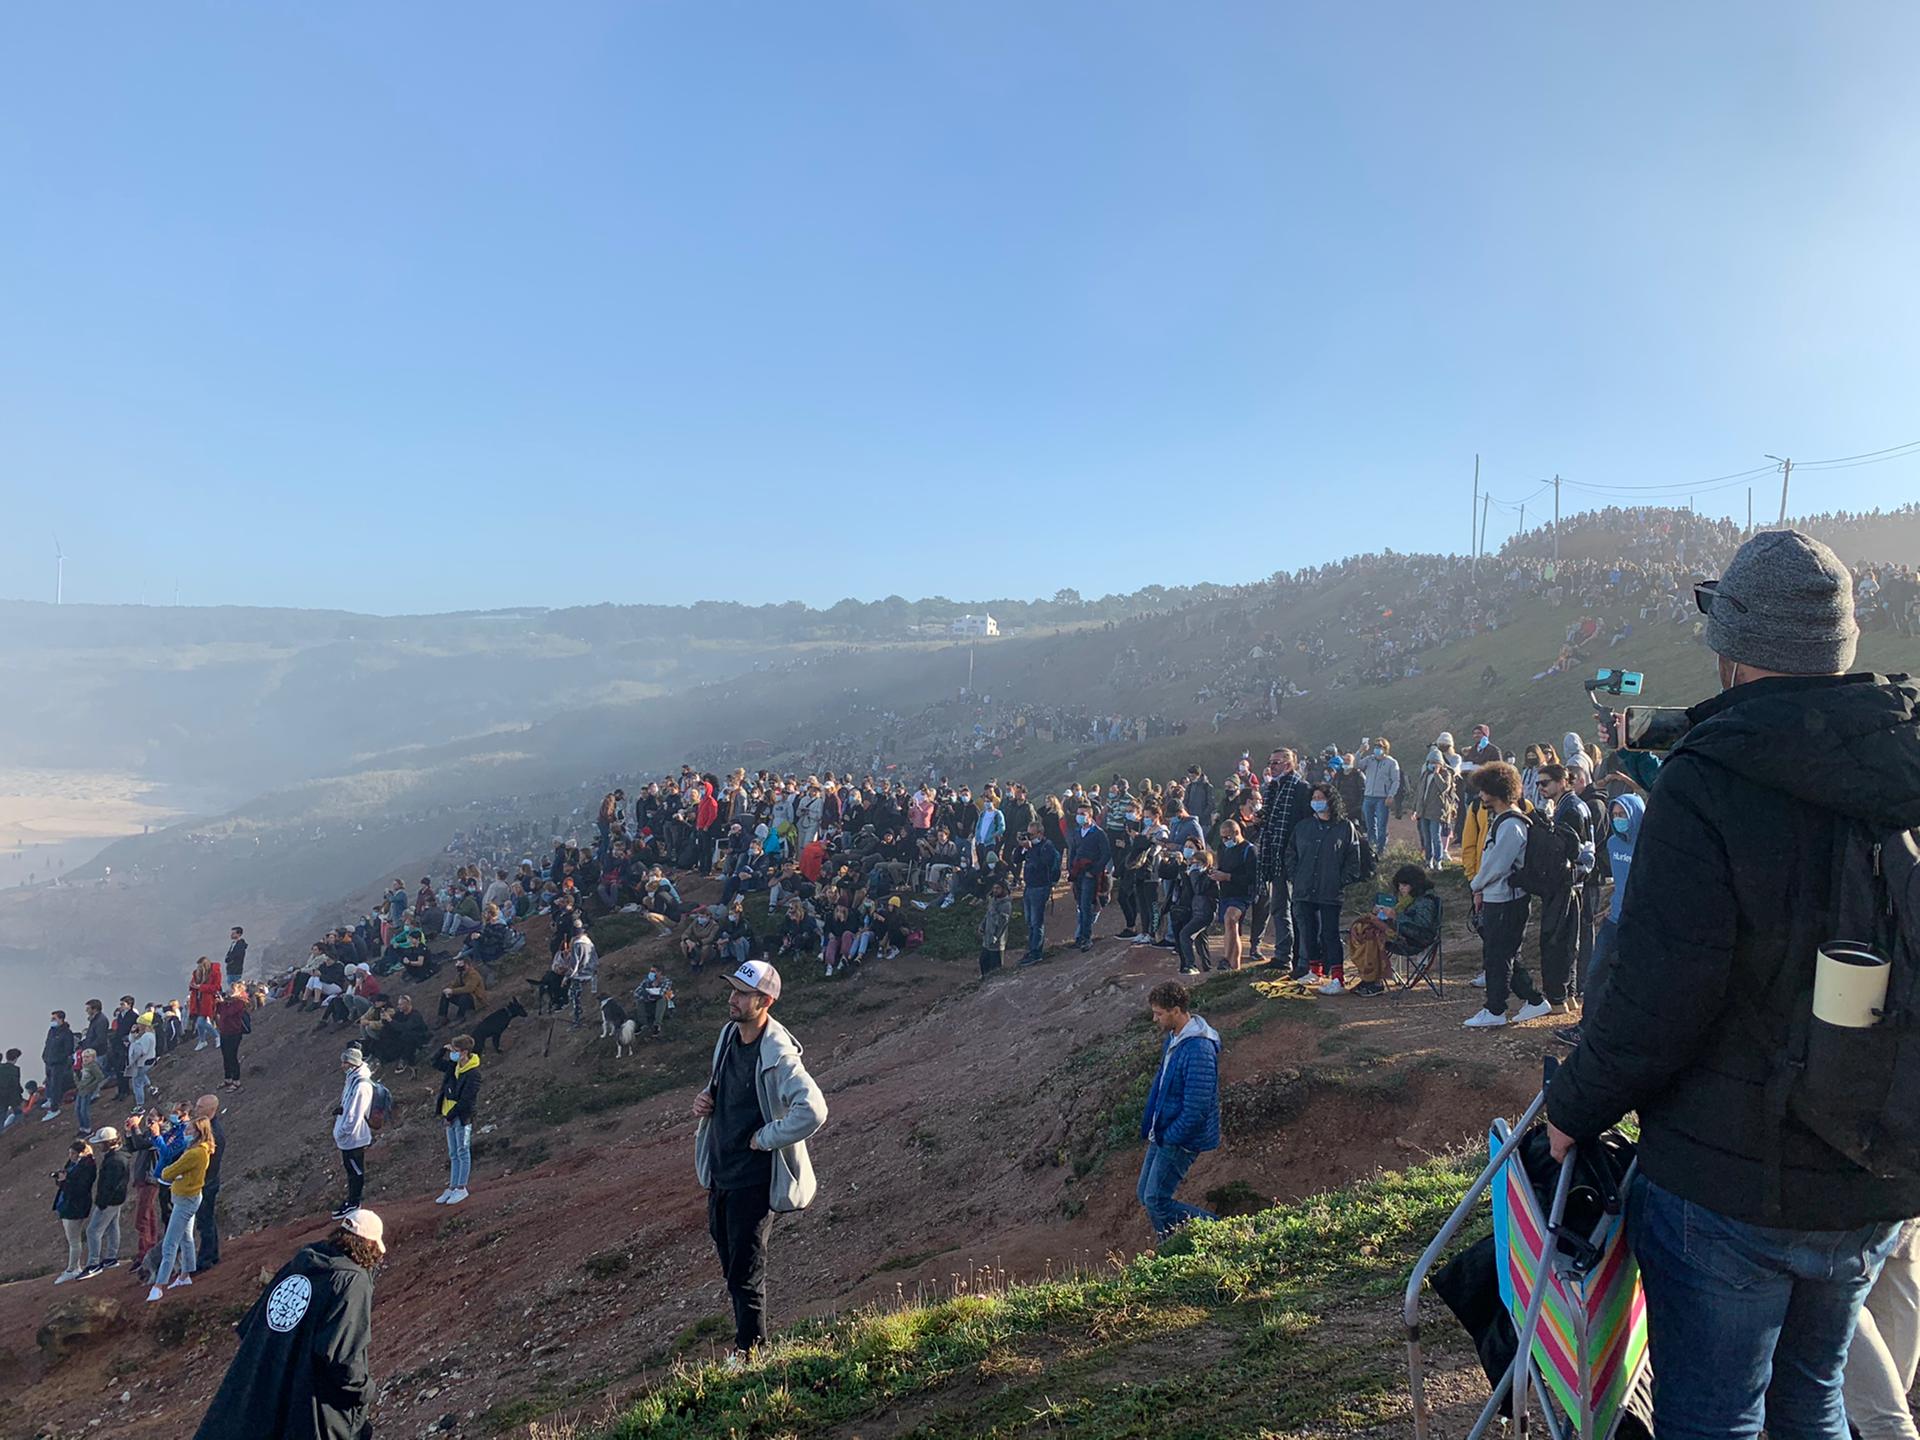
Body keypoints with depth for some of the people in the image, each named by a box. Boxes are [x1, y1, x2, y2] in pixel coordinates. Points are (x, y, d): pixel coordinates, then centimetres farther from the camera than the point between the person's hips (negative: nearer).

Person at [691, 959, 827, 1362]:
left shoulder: (777, 1054, -25)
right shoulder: (728, 1034, 2)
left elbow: (813, 1110, -35)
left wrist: (764, 1138, -23)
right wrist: (706, 1099, 1)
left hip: (754, 1179, -8)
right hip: (720, 1173, 9)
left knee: (745, 1273, 2)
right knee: (731, 1265, 21)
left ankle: (749, 1351, 20)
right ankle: (747, 1338, 38)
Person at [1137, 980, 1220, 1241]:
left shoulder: (1199, 1050, -27)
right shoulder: (1172, 1038, 5)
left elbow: (1196, 1108, -27)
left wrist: (1169, 1138, -15)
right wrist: (1151, 1128, 14)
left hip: (1181, 1139, -10)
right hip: (1163, 1134, 10)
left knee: (1156, 1202, -4)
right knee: (1145, 1195, 14)